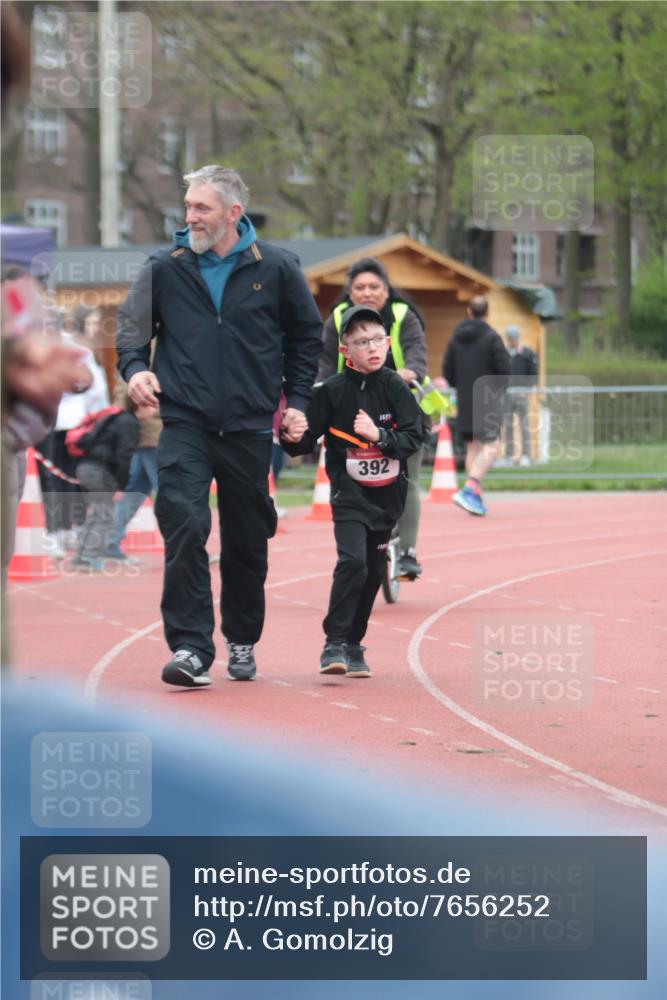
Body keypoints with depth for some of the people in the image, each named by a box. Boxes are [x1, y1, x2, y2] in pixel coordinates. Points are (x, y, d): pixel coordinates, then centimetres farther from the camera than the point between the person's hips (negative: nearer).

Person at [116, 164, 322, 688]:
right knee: (184, 527, -18)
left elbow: (307, 334, 12)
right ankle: (191, 649, -17)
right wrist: (135, 366, -7)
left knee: (247, 542, 10)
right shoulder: (166, 268, 1)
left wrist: (297, 399, 8)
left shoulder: (276, 268, 0)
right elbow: (133, 324, 12)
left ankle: (242, 642, 30)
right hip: (185, 423, -1)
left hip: (250, 428, 1)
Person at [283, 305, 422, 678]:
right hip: (349, 493, -3)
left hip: (388, 494, 3)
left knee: (374, 570, 9)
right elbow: (305, 443, -6)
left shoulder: (396, 388, -3)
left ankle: (354, 643, 24)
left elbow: (414, 438, -8)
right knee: (352, 561, -20)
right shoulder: (333, 392, -8)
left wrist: (378, 435, -23)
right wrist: (290, 435, -27)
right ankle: (335, 643, -13)